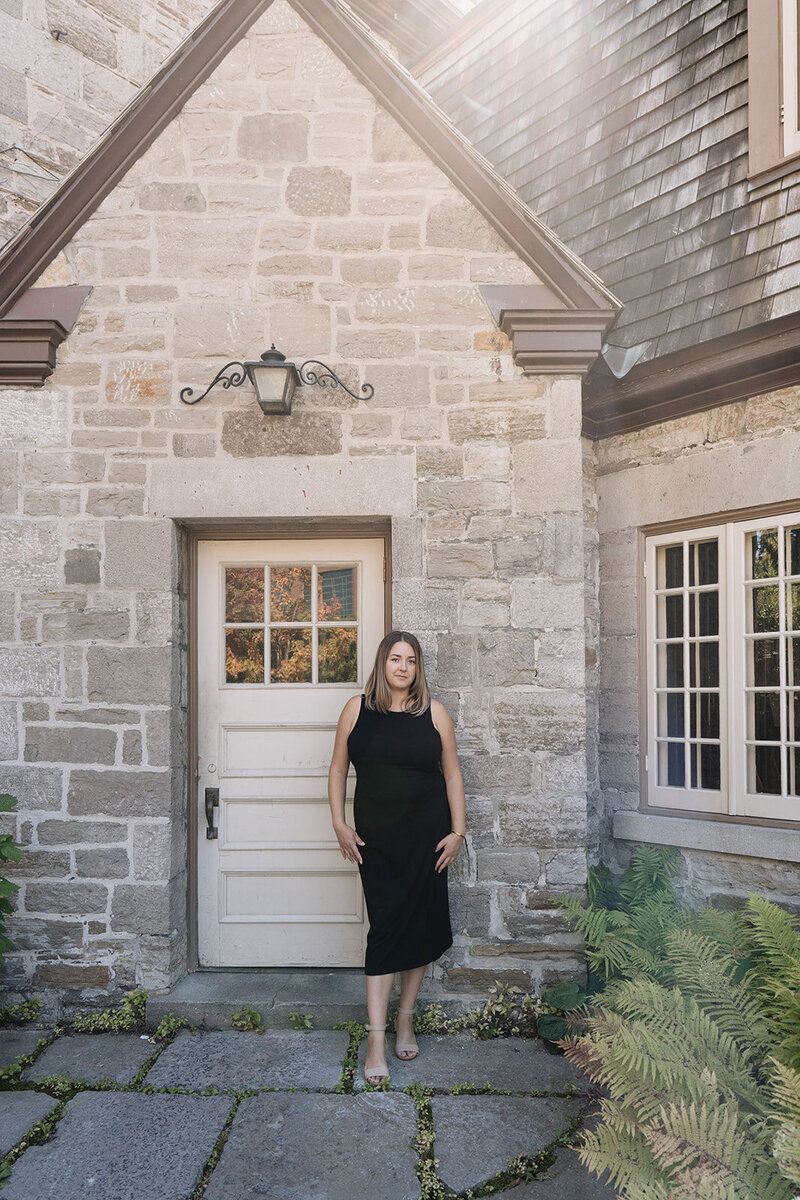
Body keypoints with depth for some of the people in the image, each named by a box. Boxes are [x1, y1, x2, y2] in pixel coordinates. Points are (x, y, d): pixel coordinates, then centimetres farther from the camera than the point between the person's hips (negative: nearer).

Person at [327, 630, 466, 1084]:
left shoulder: (434, 712, 0)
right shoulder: (357, 709, 0)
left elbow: (453, 774, 4)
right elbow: (338, 769, 7)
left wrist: (458, 831, 0)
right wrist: (340, 826, 0)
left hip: (428, 837, 1)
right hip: (376, 840, -1)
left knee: (421, 926, 9)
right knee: (385, 928, -4)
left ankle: (406, 1018, 28)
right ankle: (377, 1039, 3)